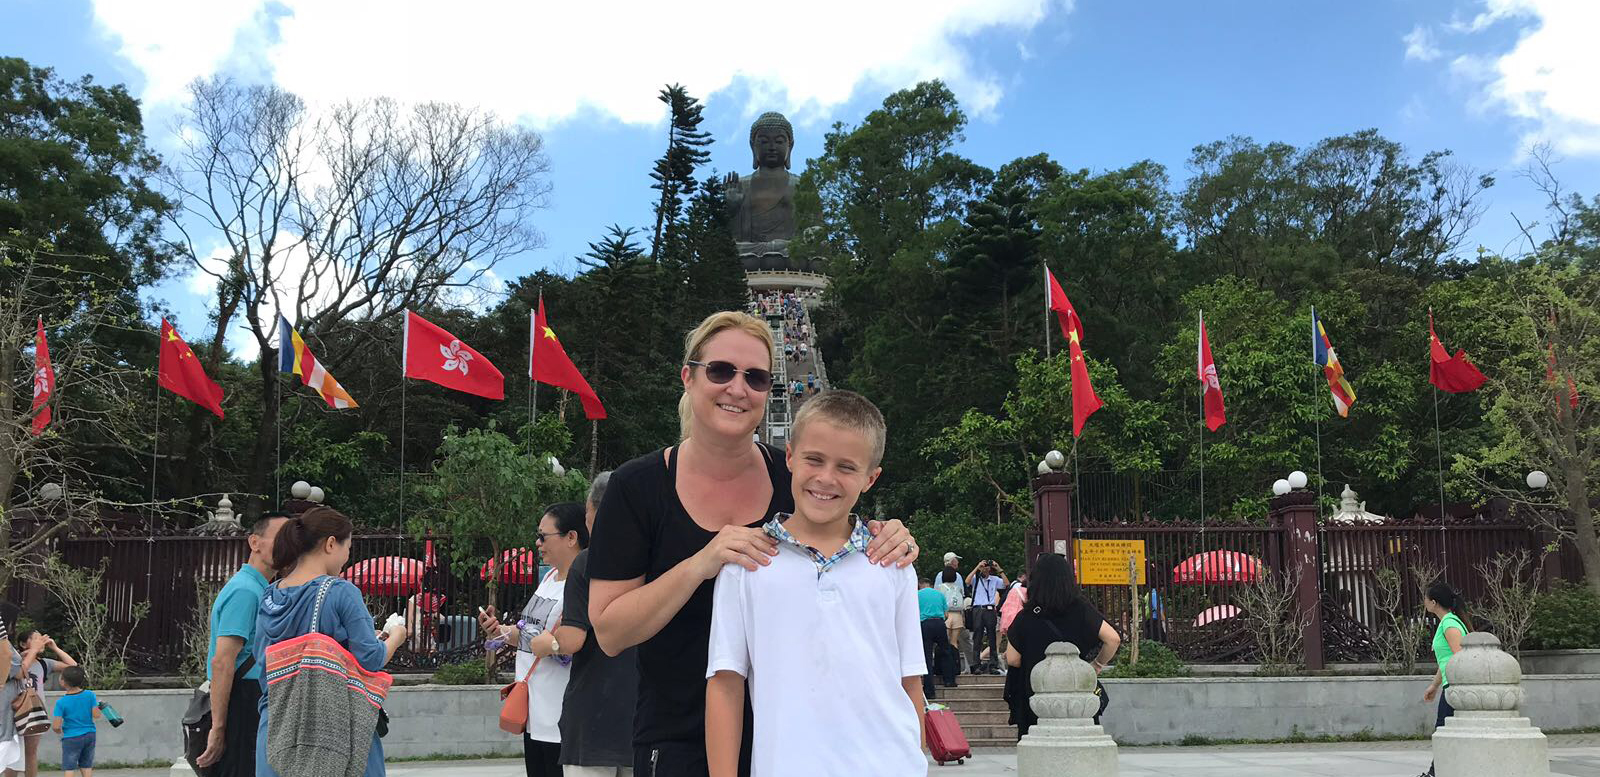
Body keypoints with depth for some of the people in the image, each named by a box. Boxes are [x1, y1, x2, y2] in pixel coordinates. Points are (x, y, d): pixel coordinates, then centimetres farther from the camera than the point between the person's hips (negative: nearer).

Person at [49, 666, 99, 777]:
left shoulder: (61, 702, -15)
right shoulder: (90, 695, -7)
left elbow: (56, 726, -16)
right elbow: (96, 715, -7)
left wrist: (59, 731, 6)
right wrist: (97, 705, 13)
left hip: (71, 738, -4)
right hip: (89, 735, 4)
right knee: (87, 768, 13)